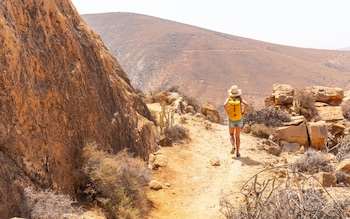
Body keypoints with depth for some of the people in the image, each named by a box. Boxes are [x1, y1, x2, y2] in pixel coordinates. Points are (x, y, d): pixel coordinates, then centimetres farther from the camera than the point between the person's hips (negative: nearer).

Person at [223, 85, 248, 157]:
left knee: (231, 134, 19)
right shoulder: (240, 98, -6)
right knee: (237, 136, 11)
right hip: (239, 119, 1)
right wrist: (243, 113, -11)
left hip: (231, 120, 0)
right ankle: (237, 152, 3)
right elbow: (246, 104, -25)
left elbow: (224, 105, -29)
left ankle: (233, 146, -8)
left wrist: (228, 113, -14)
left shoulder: (229, 99, -7)